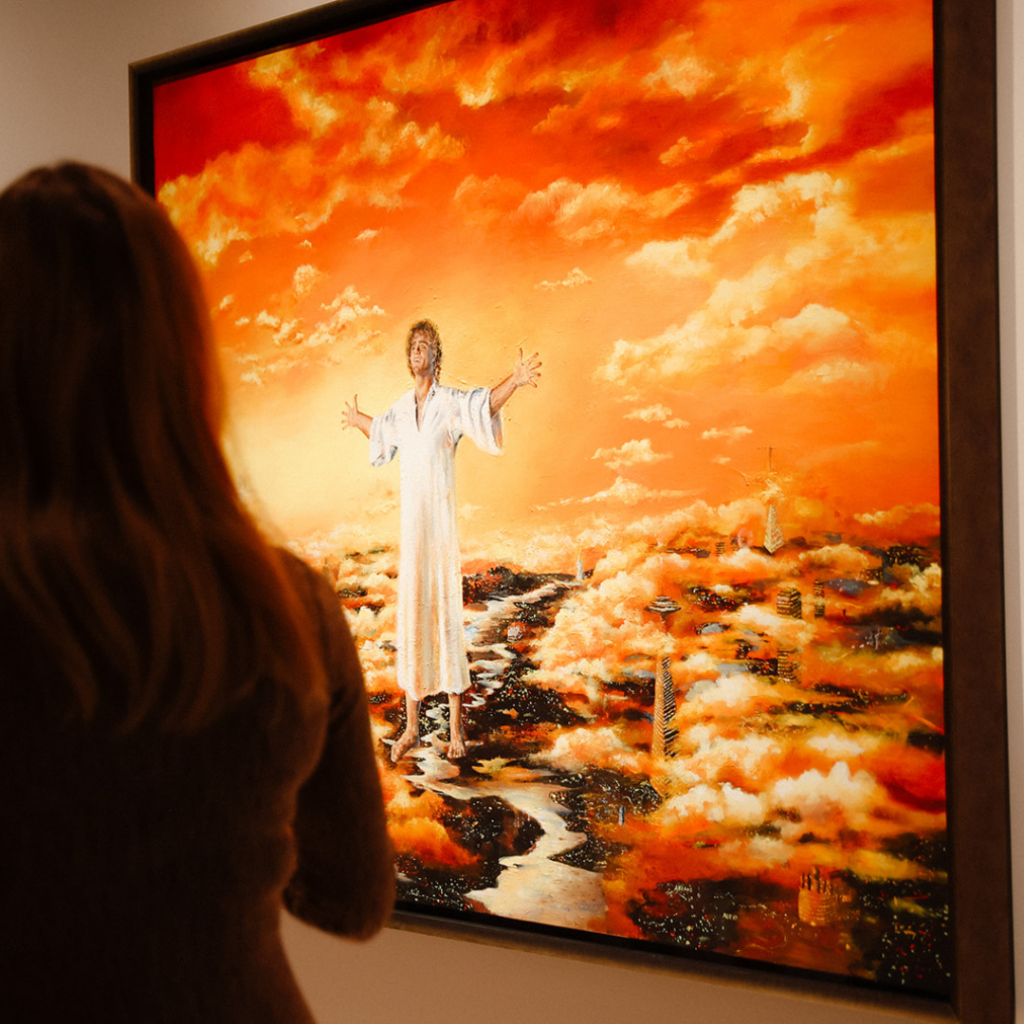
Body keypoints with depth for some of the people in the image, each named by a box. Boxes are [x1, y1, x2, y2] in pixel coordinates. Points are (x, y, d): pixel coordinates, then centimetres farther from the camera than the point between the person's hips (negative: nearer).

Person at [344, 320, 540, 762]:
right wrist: (358, 420, 54)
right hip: (410, 524, 5)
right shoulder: (400, 408, 14)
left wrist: (514, 381, -40)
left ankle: (456, 726, 3)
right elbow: (381, 430, 36)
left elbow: (485, 403, -23)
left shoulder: (451, 402, -3)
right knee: (410, 618, 7)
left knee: (447, 615, -4)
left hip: (442, 522, -5)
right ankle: (411, 725, 16)